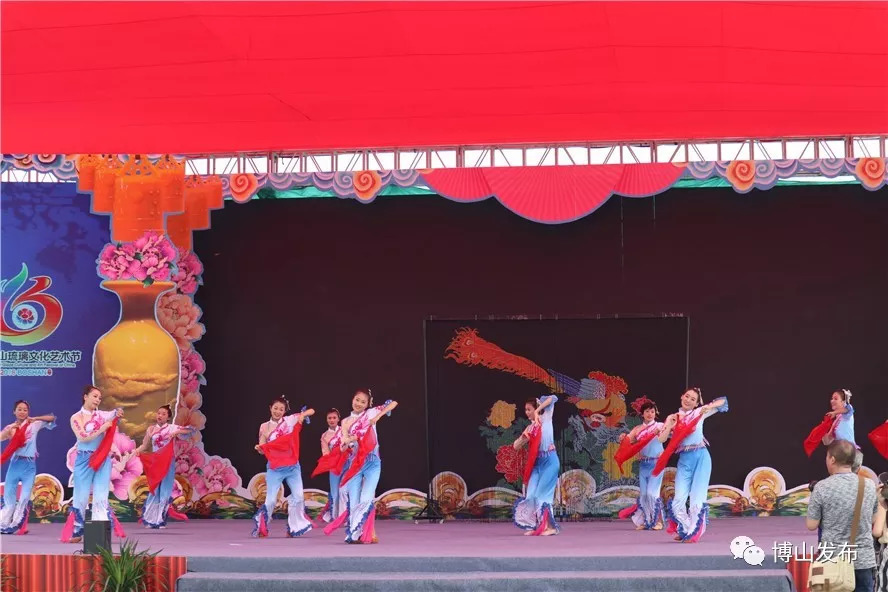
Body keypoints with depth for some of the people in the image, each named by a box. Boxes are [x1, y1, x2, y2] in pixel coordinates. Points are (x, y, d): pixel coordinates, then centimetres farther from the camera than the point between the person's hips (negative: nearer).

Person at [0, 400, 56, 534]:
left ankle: (15, 525, 2)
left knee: (25, 497, -4)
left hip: (29, 464, -1)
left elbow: (52, 418, 1)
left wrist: (35, 418, -9)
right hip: (15, 463, 1)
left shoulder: (34, 425, 4)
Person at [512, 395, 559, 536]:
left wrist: (538, 411, -12)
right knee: (532, 494, 0)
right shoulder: (530, 428, 14)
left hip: (549, 461, -6)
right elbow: (516, 446, 11)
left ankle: (551, 526, -5)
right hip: (537, 463, 6)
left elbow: (553, 398, -10)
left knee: (542, 494, -10)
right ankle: (537, 526, 5)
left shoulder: (546, 419, 1)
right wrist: (524, 437, -8)